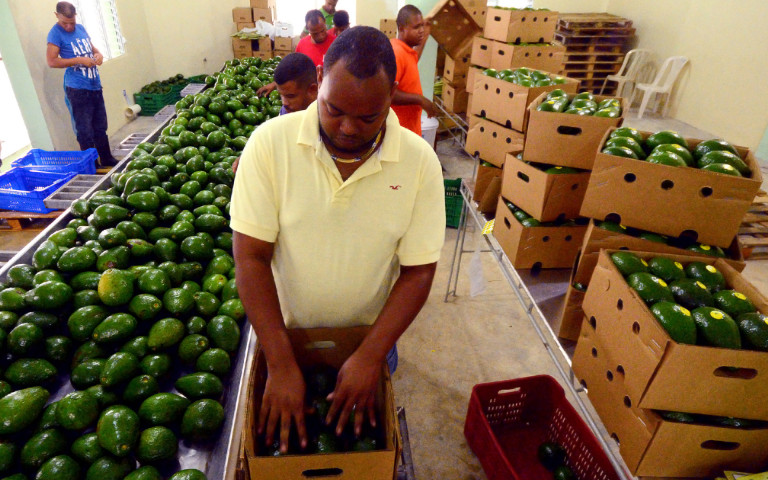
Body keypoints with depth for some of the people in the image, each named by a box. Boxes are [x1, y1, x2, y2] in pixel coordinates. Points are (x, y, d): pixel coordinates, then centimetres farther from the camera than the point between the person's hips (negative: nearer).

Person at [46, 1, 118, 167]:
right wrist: (79, 61, -19)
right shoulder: (55, 33, -8)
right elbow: (51, 61, -13)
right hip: (77, 89, -6)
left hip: (95, 85, 7)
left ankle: (107, 160, 25)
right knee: (85, 131, -2)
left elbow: (91, 45, 26)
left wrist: (98, 54, 3)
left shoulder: (80, 28, 10)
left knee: (100, 127, 14)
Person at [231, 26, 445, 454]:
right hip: (285, 335, 0)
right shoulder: (270, 143, -20)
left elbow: (418, 271, -14)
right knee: (286, 430, 28)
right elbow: (252, 258, -19)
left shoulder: (420, 161, -18)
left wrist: (370, 357, -20)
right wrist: (282, 365, -21)